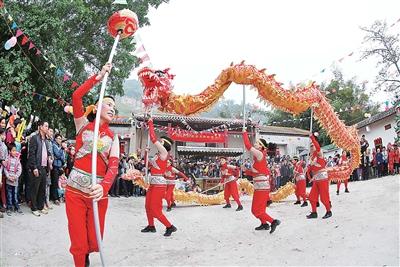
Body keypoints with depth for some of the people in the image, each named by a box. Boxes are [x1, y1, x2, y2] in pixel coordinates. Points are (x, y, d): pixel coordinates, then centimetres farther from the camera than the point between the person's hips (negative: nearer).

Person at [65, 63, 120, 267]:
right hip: (76, 191, -2)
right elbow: (76, 96, -12)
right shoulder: (83, 125, 5)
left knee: (94, 242, 11)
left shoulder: (113, 137, 7)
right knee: (79, 243, -1)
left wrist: (103, 187, -27)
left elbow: (113, 167, -8)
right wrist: (99, 77, -11)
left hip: (99, 193, 2)